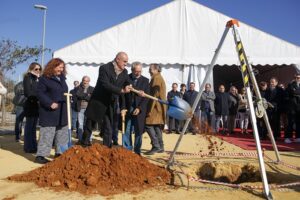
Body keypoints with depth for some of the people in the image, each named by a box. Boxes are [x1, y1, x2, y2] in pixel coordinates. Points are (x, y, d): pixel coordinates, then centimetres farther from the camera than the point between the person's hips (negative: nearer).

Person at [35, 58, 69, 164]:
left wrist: (68, 100, 11)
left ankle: (60, 153, 23)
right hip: (49, 111, -8)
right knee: (47, 134, -6)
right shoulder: (45, 78, -8)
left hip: (62, 111, 8)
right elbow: (40, 93, -14)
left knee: (62, 133, 12)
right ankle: (41, 155, 2)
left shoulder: (62, 78, 15)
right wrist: (50, 103, -23)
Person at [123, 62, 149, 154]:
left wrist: (139, 108, -9)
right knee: (126, 131, 1)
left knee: (138, 131, 4)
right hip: (127, 109, 0)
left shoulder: (145, 80, 5)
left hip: (140, 110, 1)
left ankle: (137, 152, 14)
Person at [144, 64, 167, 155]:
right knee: (157, 126, 11)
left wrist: (150, 109, -19)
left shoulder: (156, 78, -11)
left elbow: (155, 95, -18)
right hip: (159, 106, 10)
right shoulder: (160, 78, 20)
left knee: (148, 125, -11)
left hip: (156, 106, -10)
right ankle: (160, 147, 15)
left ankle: (156, 146, -11)